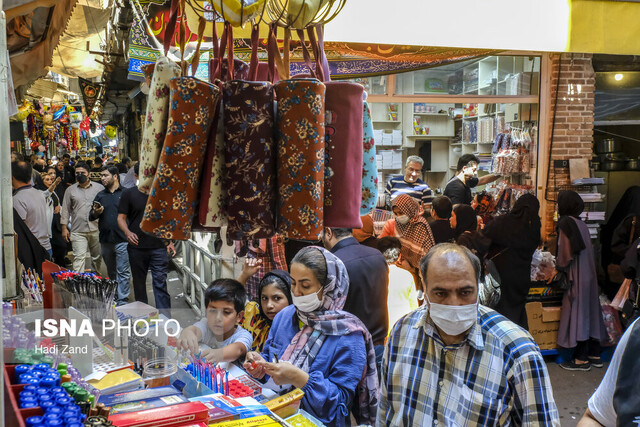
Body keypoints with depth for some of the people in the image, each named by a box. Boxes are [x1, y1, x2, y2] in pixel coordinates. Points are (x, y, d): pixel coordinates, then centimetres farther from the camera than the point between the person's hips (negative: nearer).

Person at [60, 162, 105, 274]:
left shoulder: (99, 188, 7)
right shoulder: (70, 190, 9)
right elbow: (65, 210, 10)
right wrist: (64, 228, 4)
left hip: (96, 229, 1)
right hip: (78, 231, -1)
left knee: (97, 257, 11)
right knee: (79, 257, -9)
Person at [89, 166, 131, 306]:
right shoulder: (100, 195, 15)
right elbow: (91, 217, 16)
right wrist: (95, 213, -7)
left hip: (122, 240, -5)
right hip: (105, 240, 5)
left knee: (123, 272, -7)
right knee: (111, 272, 14)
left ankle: (122, 301, -5)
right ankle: (113, 298, 25)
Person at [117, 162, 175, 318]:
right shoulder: (128, 193, 3)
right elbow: (121, 217, 1)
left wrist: (169, 241, 9)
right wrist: (127, 232, -19)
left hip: (159, 247, 0)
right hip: (137, 247, 0)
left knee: (160, 283, -6)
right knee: (139, 284, 11)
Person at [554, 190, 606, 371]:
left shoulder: (566, 223, -13)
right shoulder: (581, 224, 12)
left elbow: (566, 253, -17)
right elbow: (588, 250, 16)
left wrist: (559, 268, -4)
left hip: (575, 275, -9)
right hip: (588, 273, 9)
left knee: (576, 312, -4)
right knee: (588, 312, 13)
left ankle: (582, 359, 0)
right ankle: (595, 355, 19)